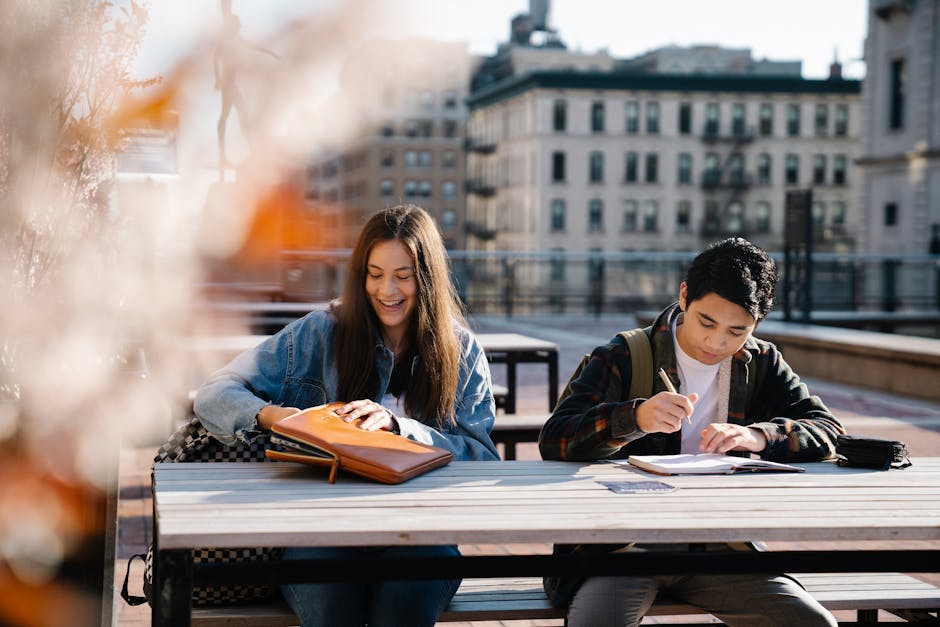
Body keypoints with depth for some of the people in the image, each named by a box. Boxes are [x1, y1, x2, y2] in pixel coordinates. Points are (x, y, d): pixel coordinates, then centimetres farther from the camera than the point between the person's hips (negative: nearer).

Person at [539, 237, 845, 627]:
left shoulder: (762, 364, 12)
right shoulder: (624, 357, 1)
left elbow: (830, 433, 2)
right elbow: (553, 441, -9)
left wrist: (759, 437, -18)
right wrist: (635, 418, -27)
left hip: (719, 546, 4)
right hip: (623, 542, -4)